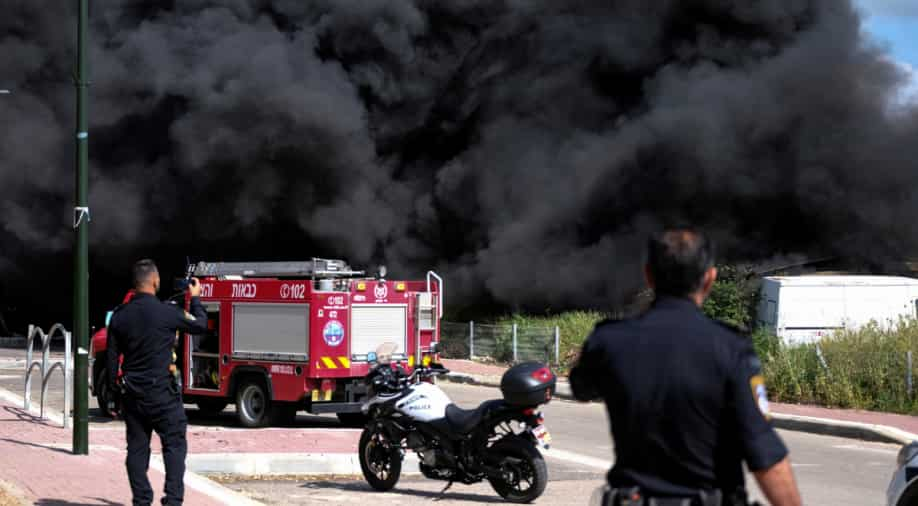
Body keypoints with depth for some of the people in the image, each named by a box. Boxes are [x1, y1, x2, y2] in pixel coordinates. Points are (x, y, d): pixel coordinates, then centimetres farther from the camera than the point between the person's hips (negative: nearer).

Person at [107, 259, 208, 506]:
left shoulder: (119, 316, 3)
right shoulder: (166, 312, -13)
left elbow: (112, 358, 8)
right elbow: (200, 325, 3)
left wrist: (114, 392, 16)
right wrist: (195, 298, 19)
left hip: (131, 393, 5)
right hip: (162, 393, -5)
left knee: (137, 448, 9)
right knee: (174, 444, 2)